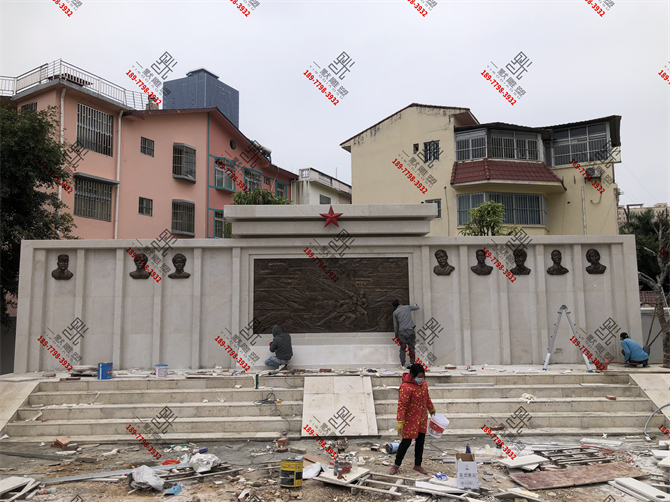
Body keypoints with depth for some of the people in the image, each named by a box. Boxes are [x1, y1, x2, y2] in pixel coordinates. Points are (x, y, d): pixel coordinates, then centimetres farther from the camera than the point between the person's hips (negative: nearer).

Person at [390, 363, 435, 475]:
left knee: (421, 441, 13)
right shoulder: (406, 387, -25)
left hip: (422, 418, 7)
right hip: (410, 419, -7)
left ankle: (418, 465, 29)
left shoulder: (423, 383, -1)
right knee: (406, 442, 1)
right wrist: (400, 422, -26)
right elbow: (402, 405, -24)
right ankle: (396, 464, 19)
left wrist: (431, 409, 28)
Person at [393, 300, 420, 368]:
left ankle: (402, 365, 3)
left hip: (402, 332, -1)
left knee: (402, 348, 5)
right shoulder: (407, 307, 9)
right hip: (410, 330, 1)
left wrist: (396, 334, 19)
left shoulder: (395, 312, 7)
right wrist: (415, 304, 48)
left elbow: (395, 325, 9)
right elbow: (417, 307, 26)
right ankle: (412, 364, 7)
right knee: (411, 348, 8)